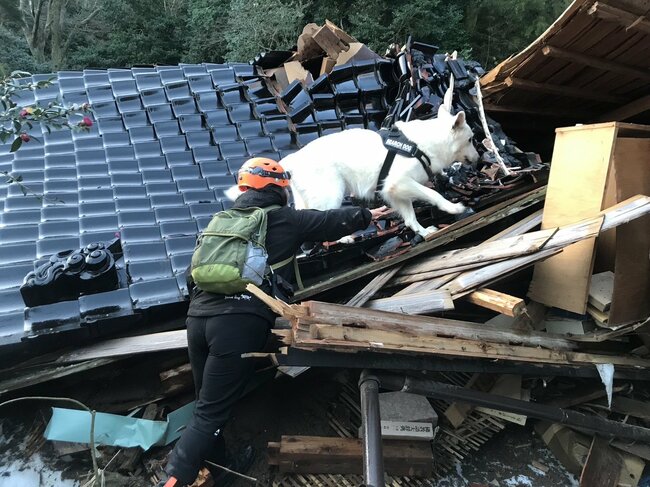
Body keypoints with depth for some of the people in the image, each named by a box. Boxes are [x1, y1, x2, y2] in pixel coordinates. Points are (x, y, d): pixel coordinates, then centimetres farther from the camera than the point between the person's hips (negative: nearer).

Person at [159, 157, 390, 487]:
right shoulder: (287, 219, 9)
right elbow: (334, 221, 21)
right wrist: (367, 215, 39)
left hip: (198, 315, 7)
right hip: (241, 321, -6)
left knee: (208, 404, 20)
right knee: (210, 415, -2)